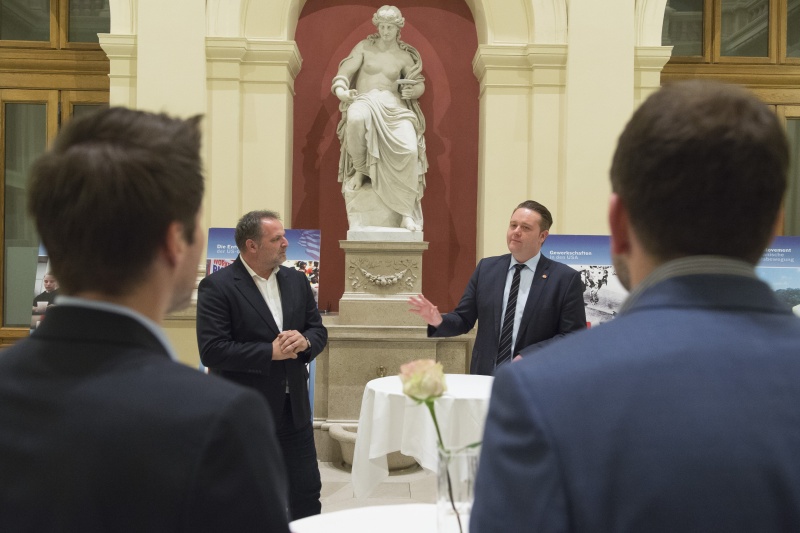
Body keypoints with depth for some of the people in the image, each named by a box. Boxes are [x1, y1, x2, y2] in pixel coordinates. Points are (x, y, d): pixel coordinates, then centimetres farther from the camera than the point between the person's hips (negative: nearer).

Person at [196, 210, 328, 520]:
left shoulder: (296, 279, 6)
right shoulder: (217, 286, -13)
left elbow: (318, 329, 10)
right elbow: (212, 351, -20)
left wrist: (305, 342, -14)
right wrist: (271, 352, -22)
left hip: (294, 407, 5)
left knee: (307, 493, 13)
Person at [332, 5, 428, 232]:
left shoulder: (405, 56, 14)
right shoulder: (364, 47, 11)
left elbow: (419, 85, 15)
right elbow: (344, 72, 5)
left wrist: (412, 91, -10)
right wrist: (341, 90, -17)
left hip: (393, 108, 1)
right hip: (363, 102, -1)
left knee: (410, 150, -28)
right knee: (357, 118, -43)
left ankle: (406, 213, -22)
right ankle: (359, 169, -16)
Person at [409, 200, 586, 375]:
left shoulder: (566, 278, -1)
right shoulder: (486, 268, 9)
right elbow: (464, 320, 12)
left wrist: (529, 356, -14)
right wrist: (439, 321, -9)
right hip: (484, 377, 4)